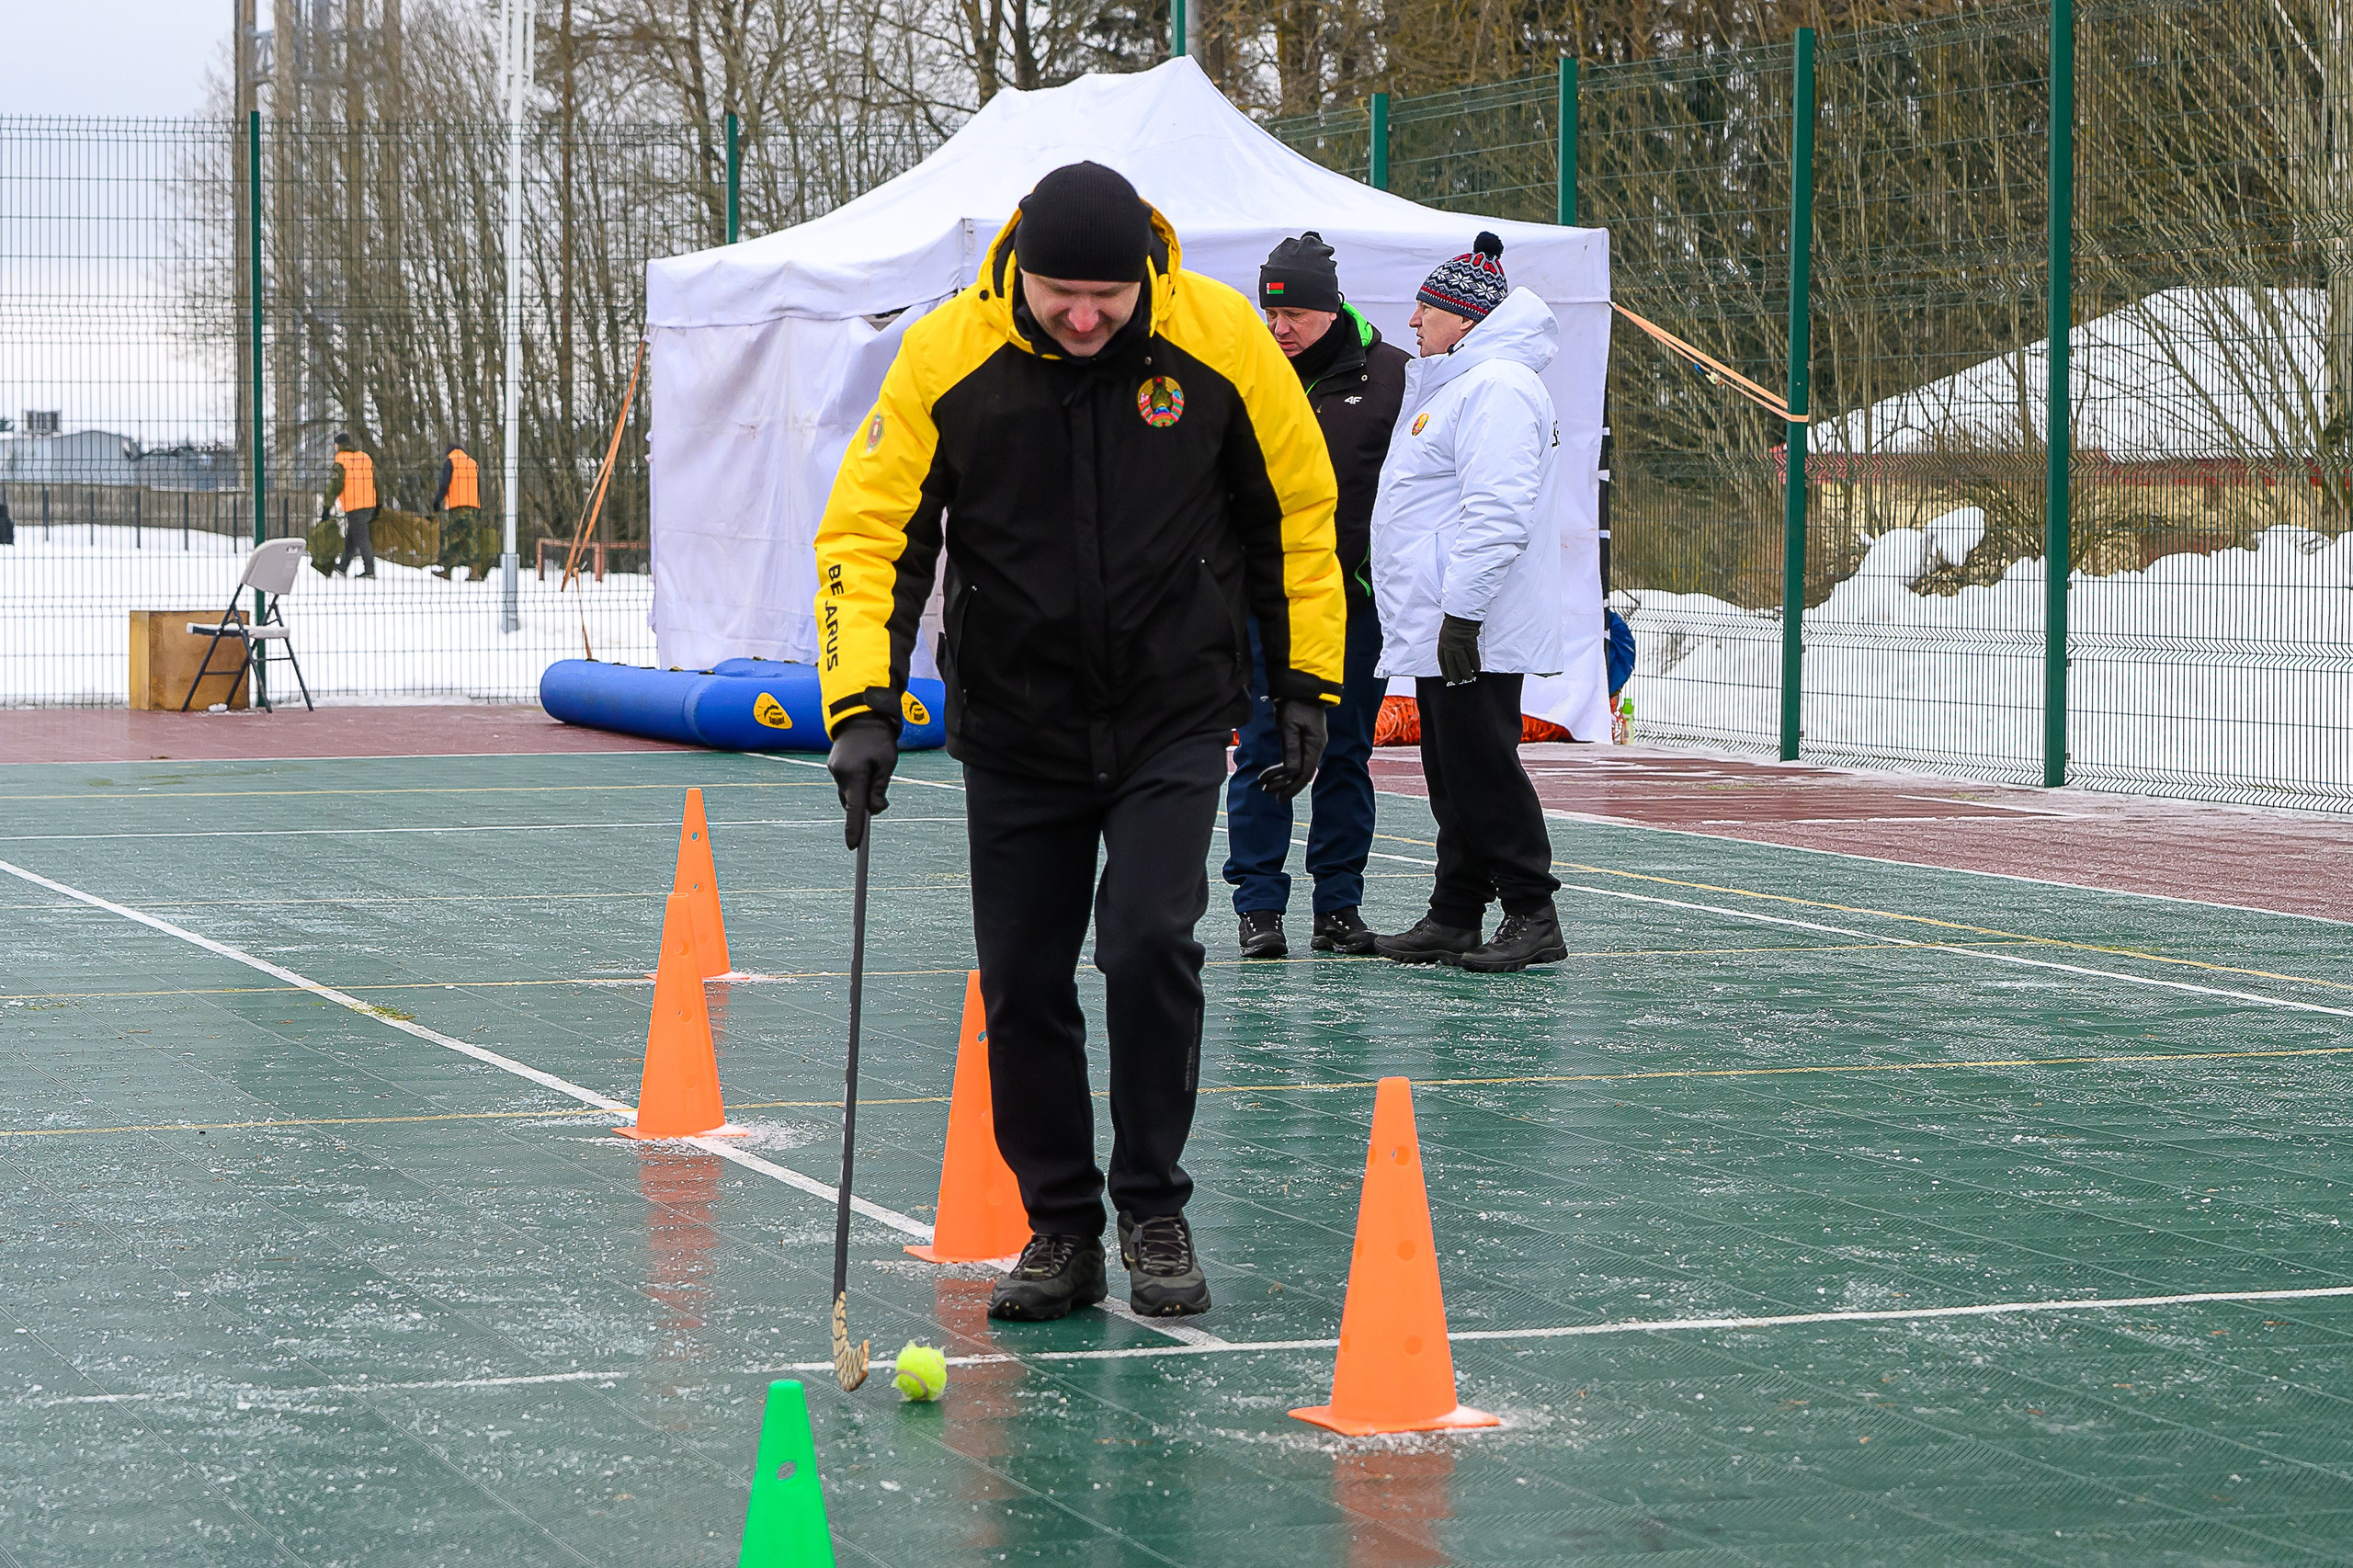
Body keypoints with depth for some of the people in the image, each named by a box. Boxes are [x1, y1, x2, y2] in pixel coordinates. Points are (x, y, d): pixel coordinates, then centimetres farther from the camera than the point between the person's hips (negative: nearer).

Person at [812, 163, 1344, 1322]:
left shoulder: (1221, 339, -12)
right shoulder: (944, 357, -13)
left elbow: (1295, 510, 1)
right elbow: (867, 531, -8)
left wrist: (1306, 682, 0)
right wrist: (863, 705, -19)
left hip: (1173, 716, -1)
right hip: (1015, 731, 1)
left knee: (1149, 946, -14)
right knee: (1022, 986, 3)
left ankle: (1154, 1213, 5)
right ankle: (1060, 1230, 20)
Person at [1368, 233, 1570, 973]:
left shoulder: (1497, 388, -13)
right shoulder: (1452, 385, 21)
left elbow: (1497, 512, -22)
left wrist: (1464, 610, -25)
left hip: (1475, 633, -11)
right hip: (1436, 630, 11)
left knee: (1482, 771, -9)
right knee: (1453, 775, 12)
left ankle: (1533, 918, -5)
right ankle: (1454, 918, 17)